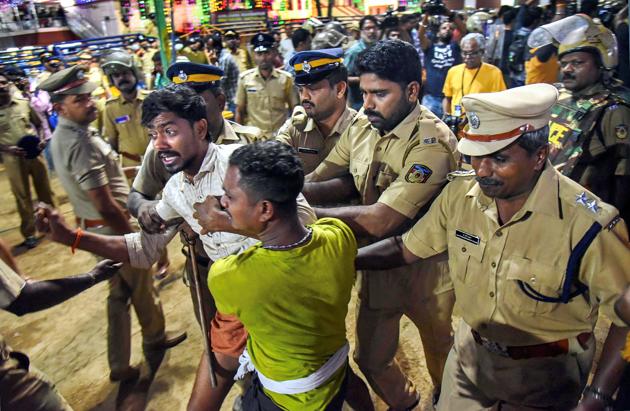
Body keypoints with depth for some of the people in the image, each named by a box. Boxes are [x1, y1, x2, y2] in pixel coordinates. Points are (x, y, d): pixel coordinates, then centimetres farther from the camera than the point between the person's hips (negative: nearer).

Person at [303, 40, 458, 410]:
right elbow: (342, 182, -8)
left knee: (438, 345, 26)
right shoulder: (361, 125, -7)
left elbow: (380, 221, -35)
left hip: (423, 270, -5)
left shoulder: (431, 143, -30)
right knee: (370, 357, 19)